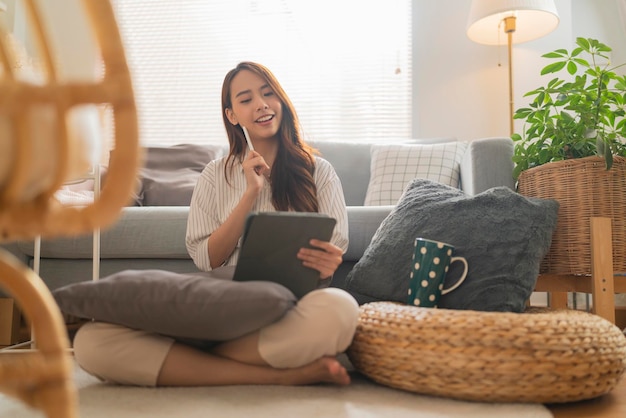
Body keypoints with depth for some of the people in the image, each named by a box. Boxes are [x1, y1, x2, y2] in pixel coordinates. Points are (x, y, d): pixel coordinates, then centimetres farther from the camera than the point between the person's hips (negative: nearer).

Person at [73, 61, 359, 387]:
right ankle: (279, 375, -23)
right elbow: (206, 259, 4)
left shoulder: (318, 171, 11)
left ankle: (188, 361, -21)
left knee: (338, 308, -39)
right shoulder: (216, 175, 14)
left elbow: (335, 251, 7)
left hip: (291, 312, -1)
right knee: (92, 342, -23)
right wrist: (251, 193, -5)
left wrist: (329, 262, -18)